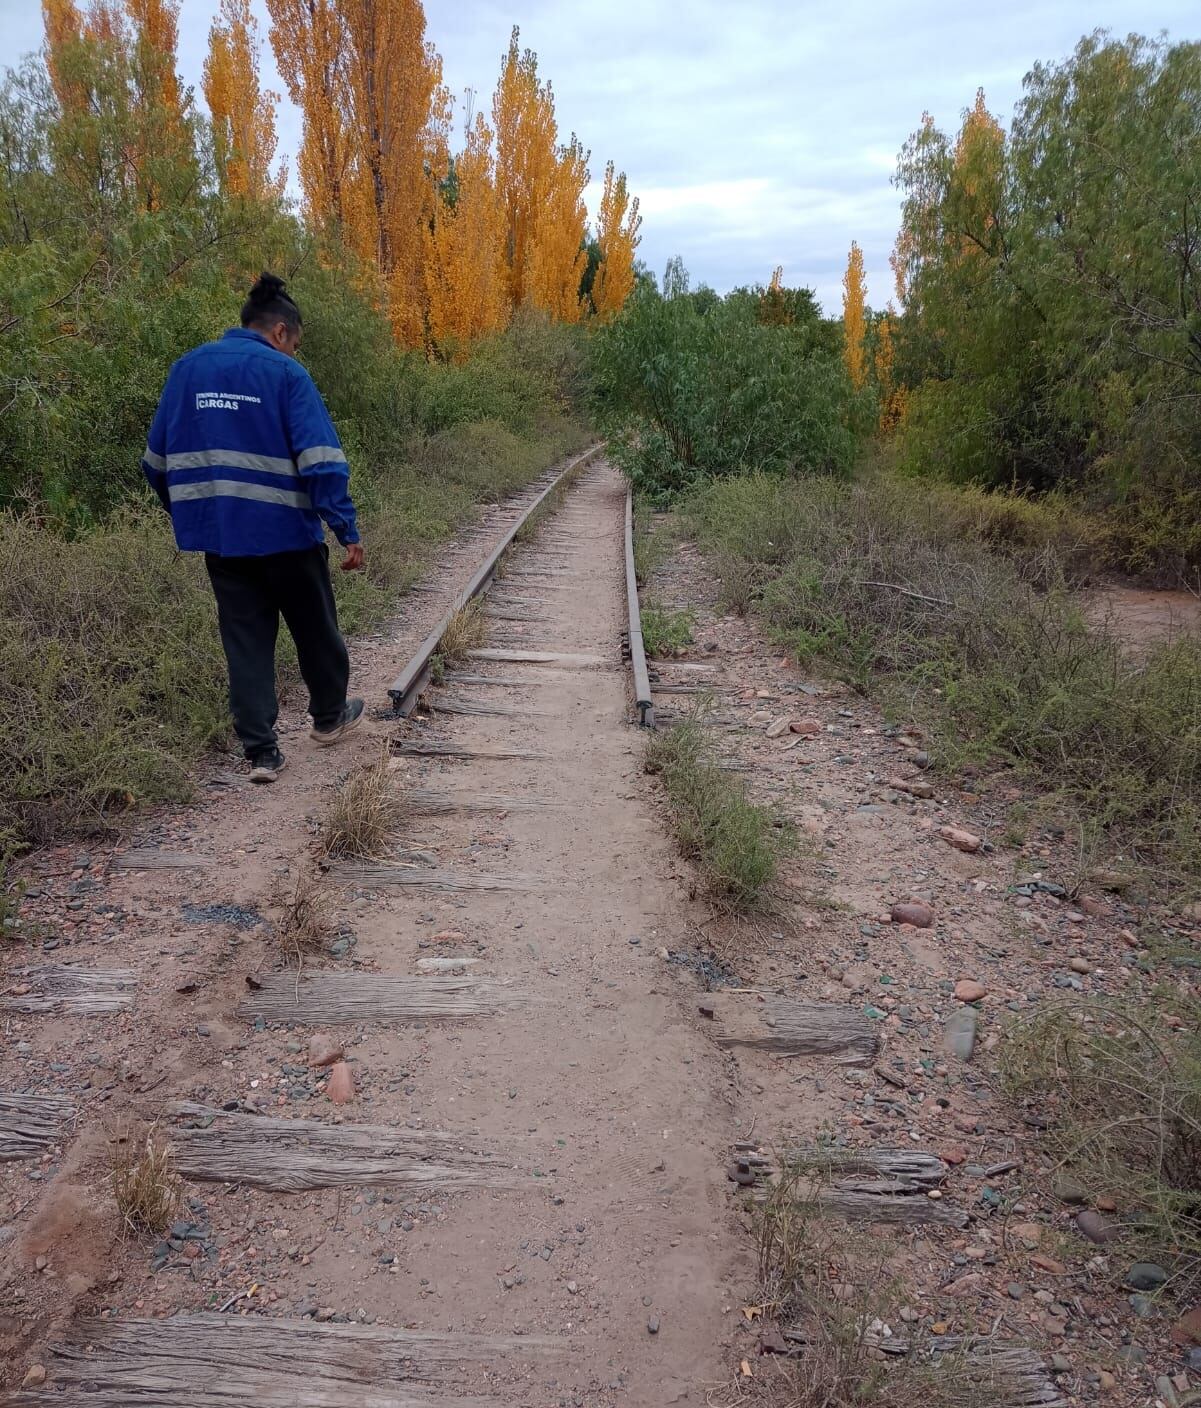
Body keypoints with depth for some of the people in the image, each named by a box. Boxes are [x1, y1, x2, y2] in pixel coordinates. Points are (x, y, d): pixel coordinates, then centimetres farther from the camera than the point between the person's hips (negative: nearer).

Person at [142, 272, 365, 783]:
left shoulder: (187, 368, 8)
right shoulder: (285, 373, -8)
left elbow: (156, 459, 11)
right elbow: (321, 460, -16)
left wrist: (186, 513, 22)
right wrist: (348, 531, -15)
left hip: (217, 533, 4)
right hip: (285, 531, -4)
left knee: (245, 640, 10)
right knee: (314, 628, 17)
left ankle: (260, 751, 8)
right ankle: (329, 716, 35)